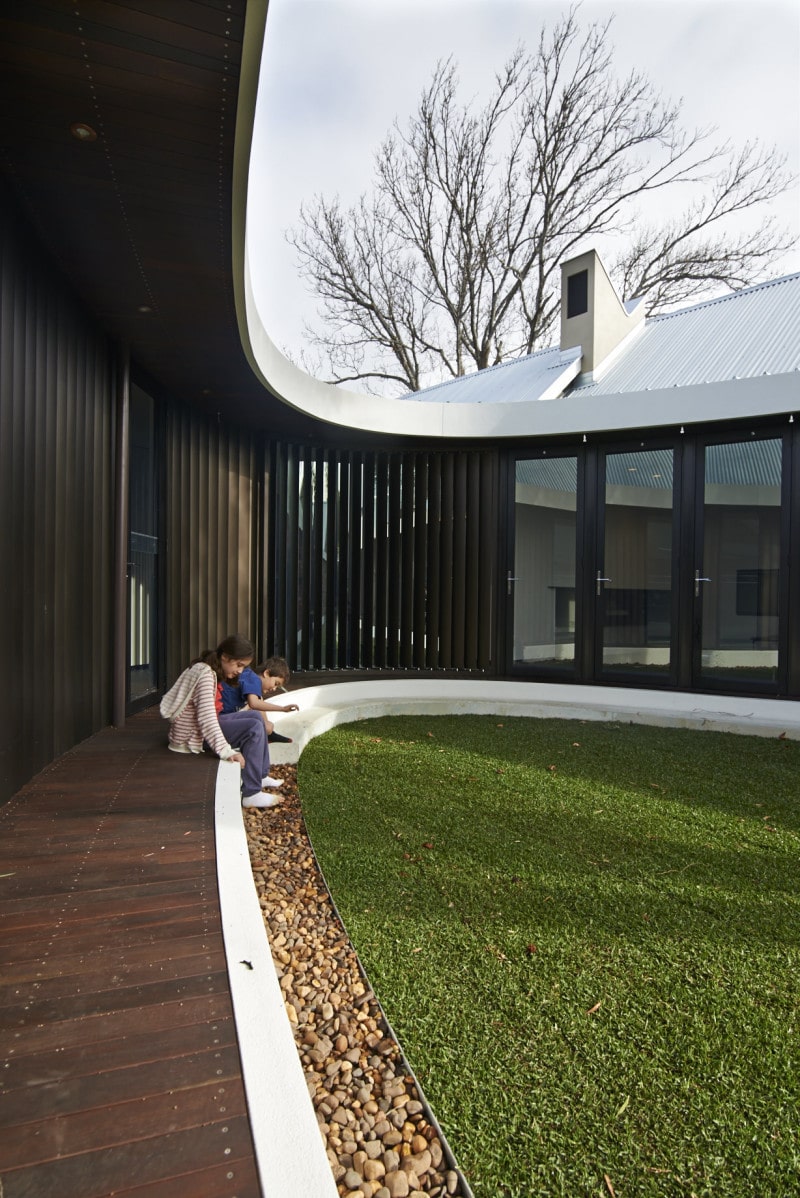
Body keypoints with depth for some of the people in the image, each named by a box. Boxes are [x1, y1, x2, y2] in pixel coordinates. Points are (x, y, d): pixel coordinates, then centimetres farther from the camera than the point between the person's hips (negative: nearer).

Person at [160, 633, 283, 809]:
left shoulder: (213, 671, 9)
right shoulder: (205, 674, -23)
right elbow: (207, 717, -31)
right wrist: (226, 751, -35)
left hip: (202, 725, 10)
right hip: (193, 735, -10)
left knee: (256, 716, 11)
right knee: (254, 728, -19)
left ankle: (261, 775, 18)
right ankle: (251, 794, -15)